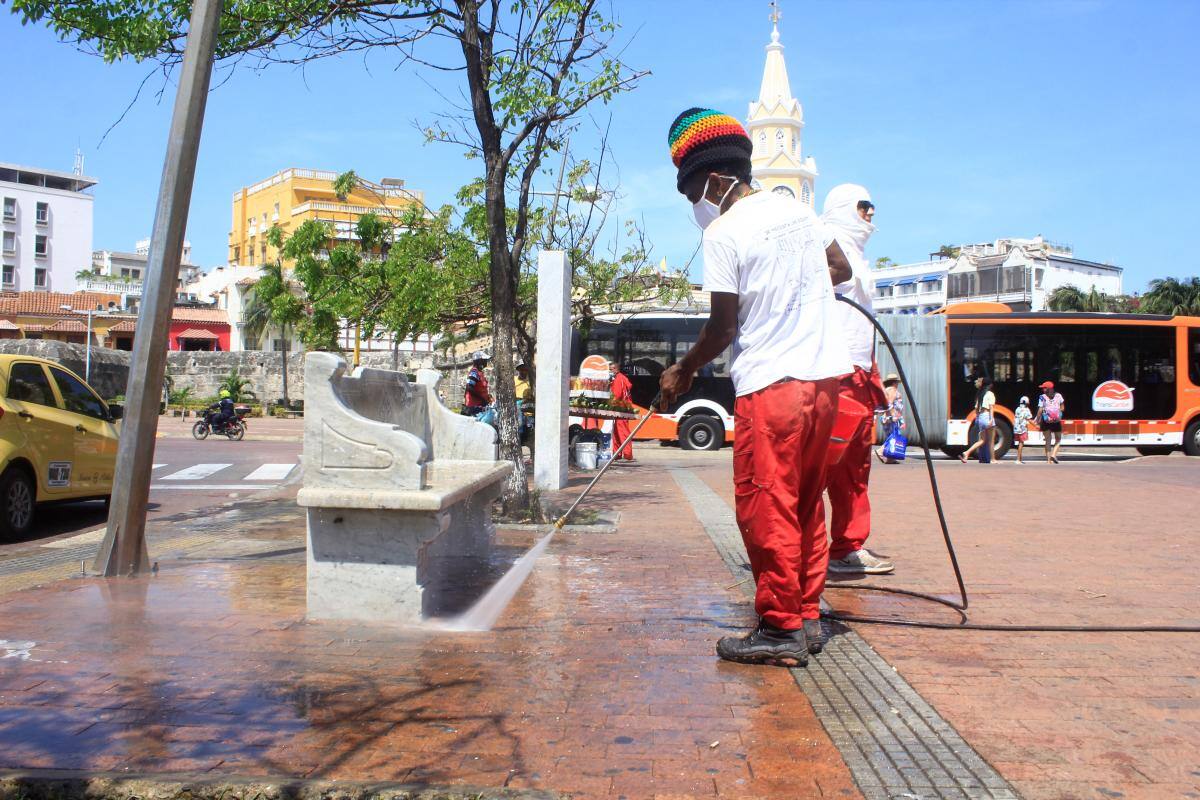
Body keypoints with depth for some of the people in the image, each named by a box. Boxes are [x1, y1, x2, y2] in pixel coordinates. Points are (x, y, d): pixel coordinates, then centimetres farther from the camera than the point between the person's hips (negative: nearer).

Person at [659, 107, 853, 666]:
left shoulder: (724, 233, -11)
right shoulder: (796, 210, 10)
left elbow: (722, 329, -11)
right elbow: (842, 269, 21)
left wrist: (682, 371, 5)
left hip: (770, 383, -8)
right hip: (826, 374, 8)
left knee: (765, 508, -1)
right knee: (805, 504, 15)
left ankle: (781, 630, 4)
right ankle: (806, 617, 23)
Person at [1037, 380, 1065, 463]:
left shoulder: (1042, 397, -6)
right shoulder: (1058, 396, 2)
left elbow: (1040, 411, -9)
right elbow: (1062, 408, 5)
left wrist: (1038, 422, -2)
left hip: (1046, 422, -1)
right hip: (1056, 422, 1)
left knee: (1048, 441, 8)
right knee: (1058, 440, 16)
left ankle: (1049, 460, 6)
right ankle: (1053, 454, -7)